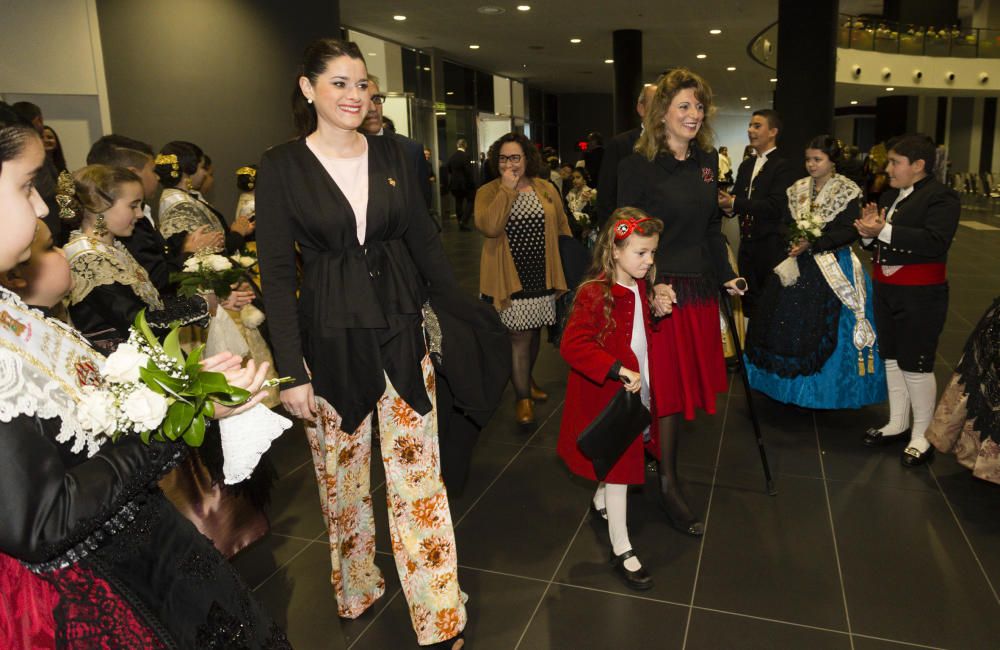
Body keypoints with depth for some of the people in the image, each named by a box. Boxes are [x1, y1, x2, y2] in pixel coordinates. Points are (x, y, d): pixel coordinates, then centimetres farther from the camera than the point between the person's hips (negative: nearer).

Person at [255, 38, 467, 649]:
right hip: (330, 340, -1)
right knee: (341, 472, 14)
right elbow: (277, 272, -5)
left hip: (402, 329, 2)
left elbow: (424, 238, 9)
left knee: (418, 472, 5)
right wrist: (293, 371, -9)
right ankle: (356, 588, 39)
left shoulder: (392, 153, 4)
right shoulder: (282, 166, -4)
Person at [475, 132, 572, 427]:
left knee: (533, 332, 17)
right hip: (510, 279, -4)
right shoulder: (488, 191, -2)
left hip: (542, 276, 4)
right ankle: (522, 398, 8)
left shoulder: (546, 189, 7)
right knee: (519, 337, -4)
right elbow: (489, 226, -21)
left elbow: (563, 229, 11)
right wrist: (508, 189, -17)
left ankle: (527, 380, 39)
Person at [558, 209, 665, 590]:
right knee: (617, 466, 0)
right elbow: (572, 345, -31)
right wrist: (618, 370, -33)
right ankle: (621, 550, 13)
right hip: (607, 396, -8)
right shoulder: (595, 294, -23)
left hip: (636, 391, 8)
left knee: (624, 457, 22)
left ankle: (600, 502, 50)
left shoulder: (641, 288, 3)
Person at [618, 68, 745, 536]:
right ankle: (667, 485, 14)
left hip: (698, 288, 6)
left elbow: (711, 226, 17)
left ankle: (661, 458, 28)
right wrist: (652, 285, -21)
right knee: (663, 386, 1)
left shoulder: (707, 161, 10)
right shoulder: (637, 165, -9)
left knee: (687, 381, 11)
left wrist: (726, 276, 13)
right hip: (657, 290, -6)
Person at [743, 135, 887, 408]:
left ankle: (828, 390, 12)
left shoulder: (847, 191, -5)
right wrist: (793, 239, -8)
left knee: (826, 328, -4)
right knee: (790, 323, 4)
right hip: (800, 265, 5)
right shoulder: (798, 189, 10)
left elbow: (849, 232, -13)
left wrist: (813, 243, -22)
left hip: (834, 268, -5)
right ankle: (796, 386, 18)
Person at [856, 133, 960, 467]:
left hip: (920, 296, -8)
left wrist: (884, 232, -30)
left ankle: (922, 435, 14)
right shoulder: (889, 196, 12)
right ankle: (897, 424, 29)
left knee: (916, 364, -1)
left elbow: (935, 241, -27)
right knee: (892, 359, 15)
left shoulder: (941, 197, -11)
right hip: (886, 290, 8)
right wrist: (868, 233, -9)